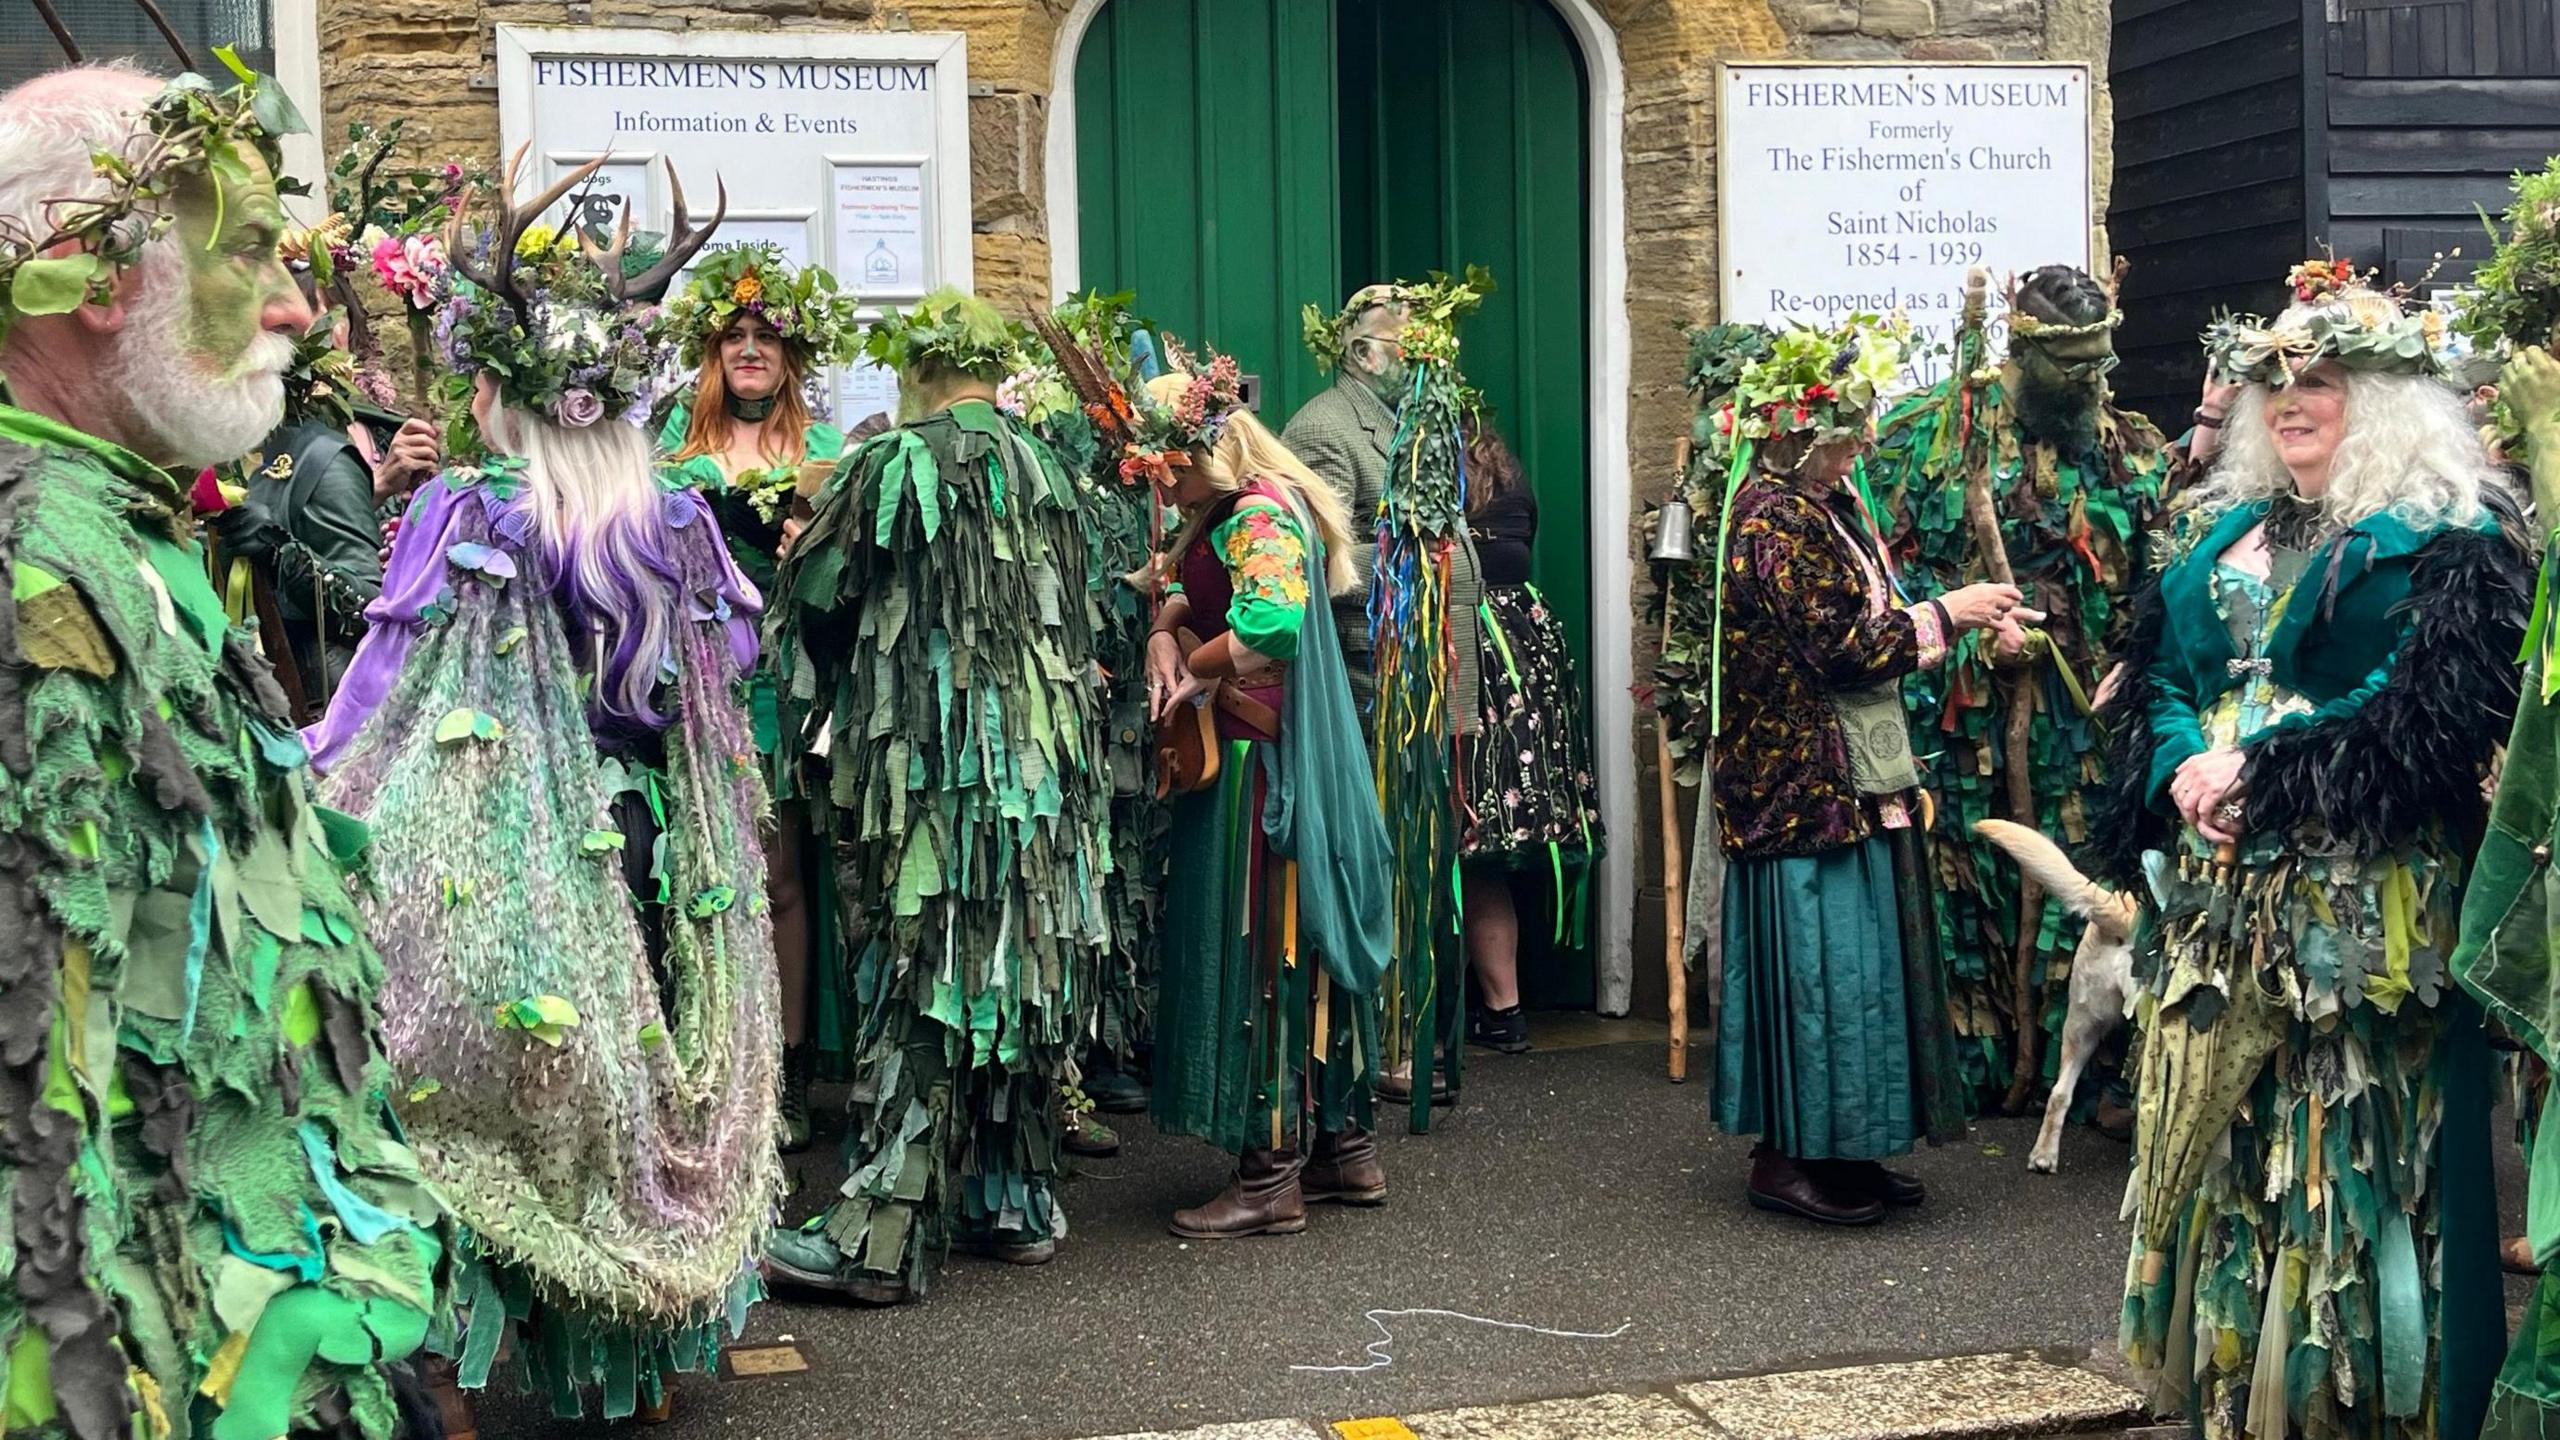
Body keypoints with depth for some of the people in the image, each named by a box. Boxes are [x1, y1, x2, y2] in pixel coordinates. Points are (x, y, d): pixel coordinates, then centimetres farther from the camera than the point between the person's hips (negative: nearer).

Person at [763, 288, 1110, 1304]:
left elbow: (810, 592, 0)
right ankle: (1018, 1202, 22)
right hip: (1044, 761, 6)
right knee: (1019, 980, 13)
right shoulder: (1044, 468, 9)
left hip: (934, 762, -6)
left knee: (921, 992, -5)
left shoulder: (897, 465, -9)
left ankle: (880, 1235, -2)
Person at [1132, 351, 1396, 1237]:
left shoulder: (1262, 514, -16)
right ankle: (1343, 1148, 23)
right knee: (1302, 957, 14)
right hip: (1246, 759, 10)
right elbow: (1181, 598, 19)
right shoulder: (1225, 515, 15)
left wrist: (1194, 667, -16)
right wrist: (1165, 639, -4)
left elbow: (1273, 622, -32)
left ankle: (1270, 1177, 1)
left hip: (1267, 763, -10)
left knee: (1261, 954, -5)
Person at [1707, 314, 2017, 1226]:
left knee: (1853, 957, 13)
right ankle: (1788, 1158, 6)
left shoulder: (1821, 507, 13)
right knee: (1815, 957, -4)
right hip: (1805, 783, -10)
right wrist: (1949, 612, -11)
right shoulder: (1772, 520, -17)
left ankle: (1838, 1149, 21)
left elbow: (1868, 626, 16)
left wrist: (1965, 619, 4)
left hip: (1853, 779, 10)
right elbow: (1847, 649, -20)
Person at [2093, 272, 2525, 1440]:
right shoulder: (2219, 528, 17)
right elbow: (2152, 680, 13)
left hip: (2359, 894, -6)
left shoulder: (2445, 535, -4)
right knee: (2221, 1136, 8)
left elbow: (2435, 711, -14)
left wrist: (2263, 773, -17)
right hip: (2217, 893, 6)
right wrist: (2181, 766, -8)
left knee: (2342, 1139, -3)